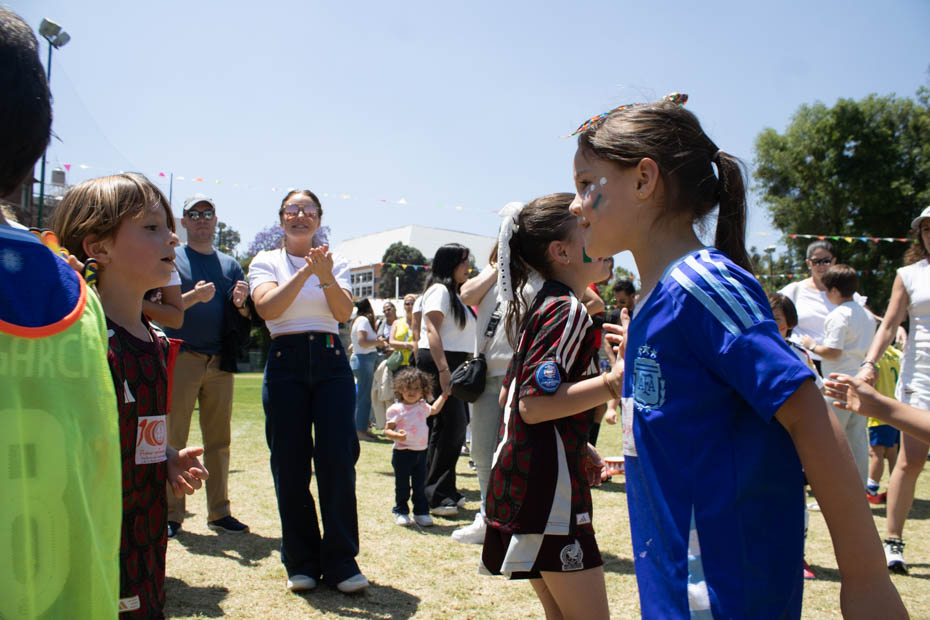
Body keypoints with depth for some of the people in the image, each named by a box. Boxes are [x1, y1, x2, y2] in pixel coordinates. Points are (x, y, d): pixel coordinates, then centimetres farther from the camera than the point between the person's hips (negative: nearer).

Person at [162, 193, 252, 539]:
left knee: (219, 440, 6)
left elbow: (245, 319, 14)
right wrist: (193, 297, -22)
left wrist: (240, 304, -8)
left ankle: (219, 512, 12)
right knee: (174, 439, -2)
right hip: (181, 358, -3)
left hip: (220, 362, 4)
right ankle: (171, 514, 5)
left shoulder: (230, 265, 18)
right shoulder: (171, 259, 7)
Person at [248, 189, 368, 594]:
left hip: (331, 362, 1)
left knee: (338, 460, -5)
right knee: (290, 465, 1)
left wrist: (326, 277, -17)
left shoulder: (335, 262, 14)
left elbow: (344, 312, -1)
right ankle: (301, 562, 14)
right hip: (286, 362, -1)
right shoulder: (265, 261, 9)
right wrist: (304, 272, -17)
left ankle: (340, 561, 6)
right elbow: (267, 308, -9)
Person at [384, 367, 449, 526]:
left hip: (421, 452, 5)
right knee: (402, 485, 5)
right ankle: (401, 512, 18)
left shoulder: (422, 407, 8)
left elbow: (434, 409, 31)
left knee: (420, 485, 10)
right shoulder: (396, 409, -10)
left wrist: (445, 394, 29)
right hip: (402, 452, -5)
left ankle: (421, 512, 19)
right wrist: (397, 436, -31)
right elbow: (387, 430, -11)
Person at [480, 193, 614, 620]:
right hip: (548, 487, -10)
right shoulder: (568, 308, -13)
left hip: (521, 478, 10)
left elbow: (509, 396, 21)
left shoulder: (541, 307, 16)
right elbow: (533, 404, -23)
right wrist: (611, 383, -27)